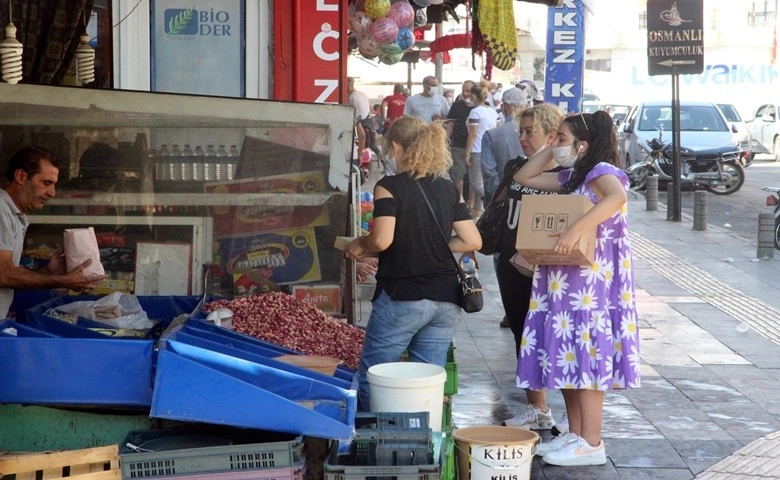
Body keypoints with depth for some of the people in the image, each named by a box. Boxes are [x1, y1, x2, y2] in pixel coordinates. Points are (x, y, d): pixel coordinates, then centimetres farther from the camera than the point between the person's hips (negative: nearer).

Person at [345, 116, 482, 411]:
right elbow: (473, 241, 5)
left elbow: (382, 240, -19)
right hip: (446, 299, 6)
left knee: (371, 379, 7)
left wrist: (359, 245, 1)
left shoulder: (389, 186, -7)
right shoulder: (449, 190, 8)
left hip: (402, 298, -6)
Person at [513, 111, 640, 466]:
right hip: (563, 284, 9)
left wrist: (575, 229, -40)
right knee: (567, 358, 11)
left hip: (590, 285, -9)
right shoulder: (571, 177, 15)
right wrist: (550, 149, 12)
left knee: (585, 357, -7)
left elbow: (616, 197, -35)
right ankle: (574, 434, 18)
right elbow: (524, 177, 21)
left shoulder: (601, 171, -12)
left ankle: (591, 444, -3)